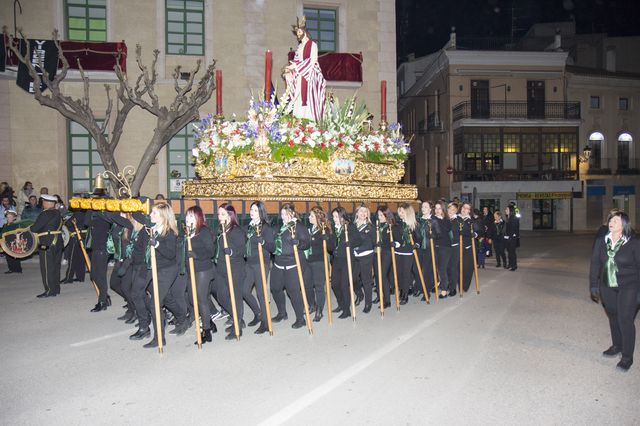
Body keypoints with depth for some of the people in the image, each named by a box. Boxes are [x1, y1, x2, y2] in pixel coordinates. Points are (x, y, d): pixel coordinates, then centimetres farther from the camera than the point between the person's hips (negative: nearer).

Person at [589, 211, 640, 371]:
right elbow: (595, 264, 4)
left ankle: (627, 356, 11)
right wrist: (594, 286, 4)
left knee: (625, 320, -3)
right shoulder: (601, 242, -1)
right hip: (607, 287, 4)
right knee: (613, 317, 16)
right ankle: (617, 346, 37)